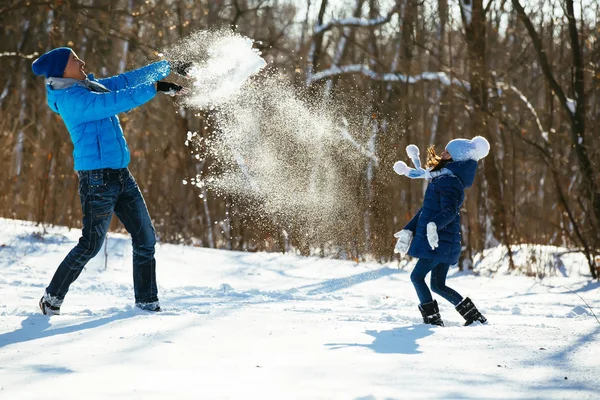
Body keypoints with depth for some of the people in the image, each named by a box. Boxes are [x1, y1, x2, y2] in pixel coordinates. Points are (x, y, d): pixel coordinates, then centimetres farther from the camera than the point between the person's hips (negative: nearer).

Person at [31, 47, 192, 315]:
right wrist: (155, 88, -23)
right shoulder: (71, 99, -14)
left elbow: (127, 80, 21)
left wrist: (167, 67, 21)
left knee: (145, 239, 6)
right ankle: (51, 299, 9)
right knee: (90, 244, -6)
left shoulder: (90, 87, 13)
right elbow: (116, 102, -24)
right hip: (97, 177, -9)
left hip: (120, 174, 9)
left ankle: (147, 303, 13)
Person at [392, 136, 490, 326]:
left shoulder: (449, 182, -14)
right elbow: (426, 209, 23)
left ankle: (432, 319, -7)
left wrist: (434, 225, -47)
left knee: (417, 276, -7)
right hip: (442, 241, 10)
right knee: (438, 285, 14)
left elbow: (449, 211, -28)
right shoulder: (441, 179, 18)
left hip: (439, 241, -10)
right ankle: (474, 316, 15)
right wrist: (409, 231, 21)